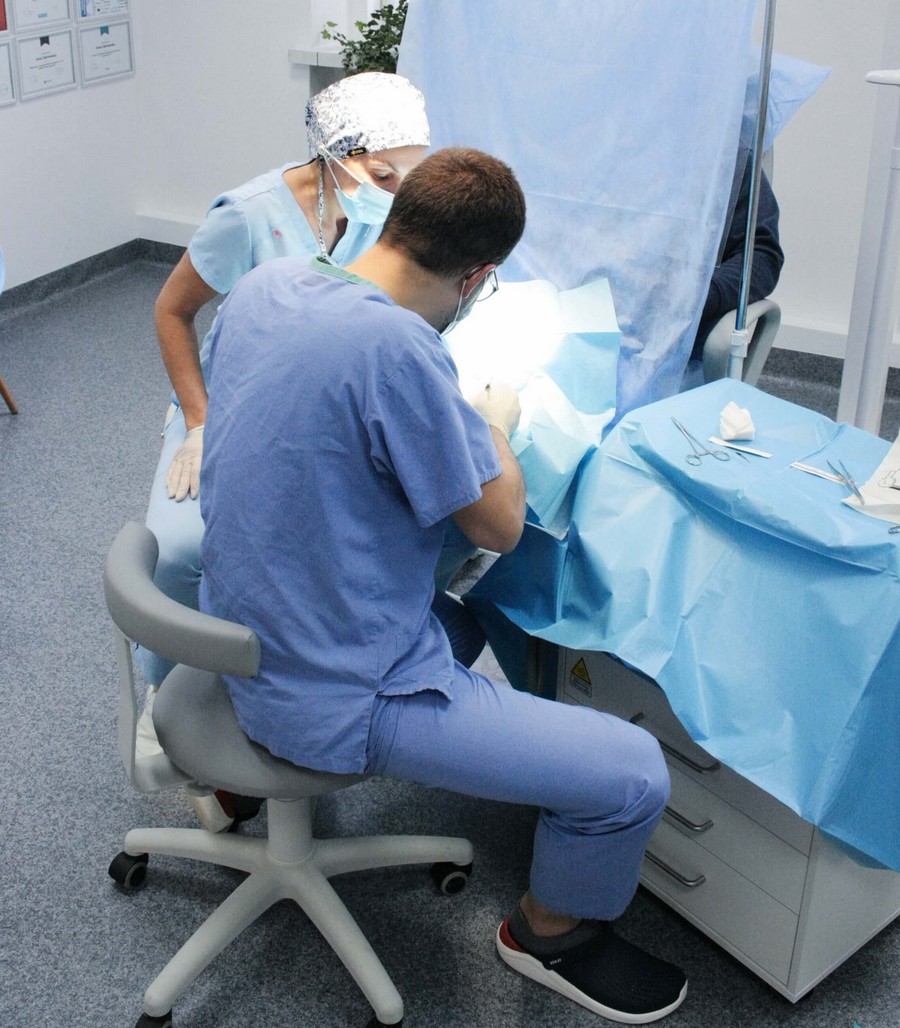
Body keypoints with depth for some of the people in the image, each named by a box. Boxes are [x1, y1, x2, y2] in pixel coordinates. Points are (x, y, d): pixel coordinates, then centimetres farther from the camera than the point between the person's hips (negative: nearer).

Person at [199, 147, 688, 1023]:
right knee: (634, 777, -5)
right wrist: (494, 422, 3)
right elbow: (500, 524, -16)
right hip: (338, 698, -9)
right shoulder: (396, 345, -29)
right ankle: (551, 932, 23)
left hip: (242, 644, 9)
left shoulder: (265, 283, -3)